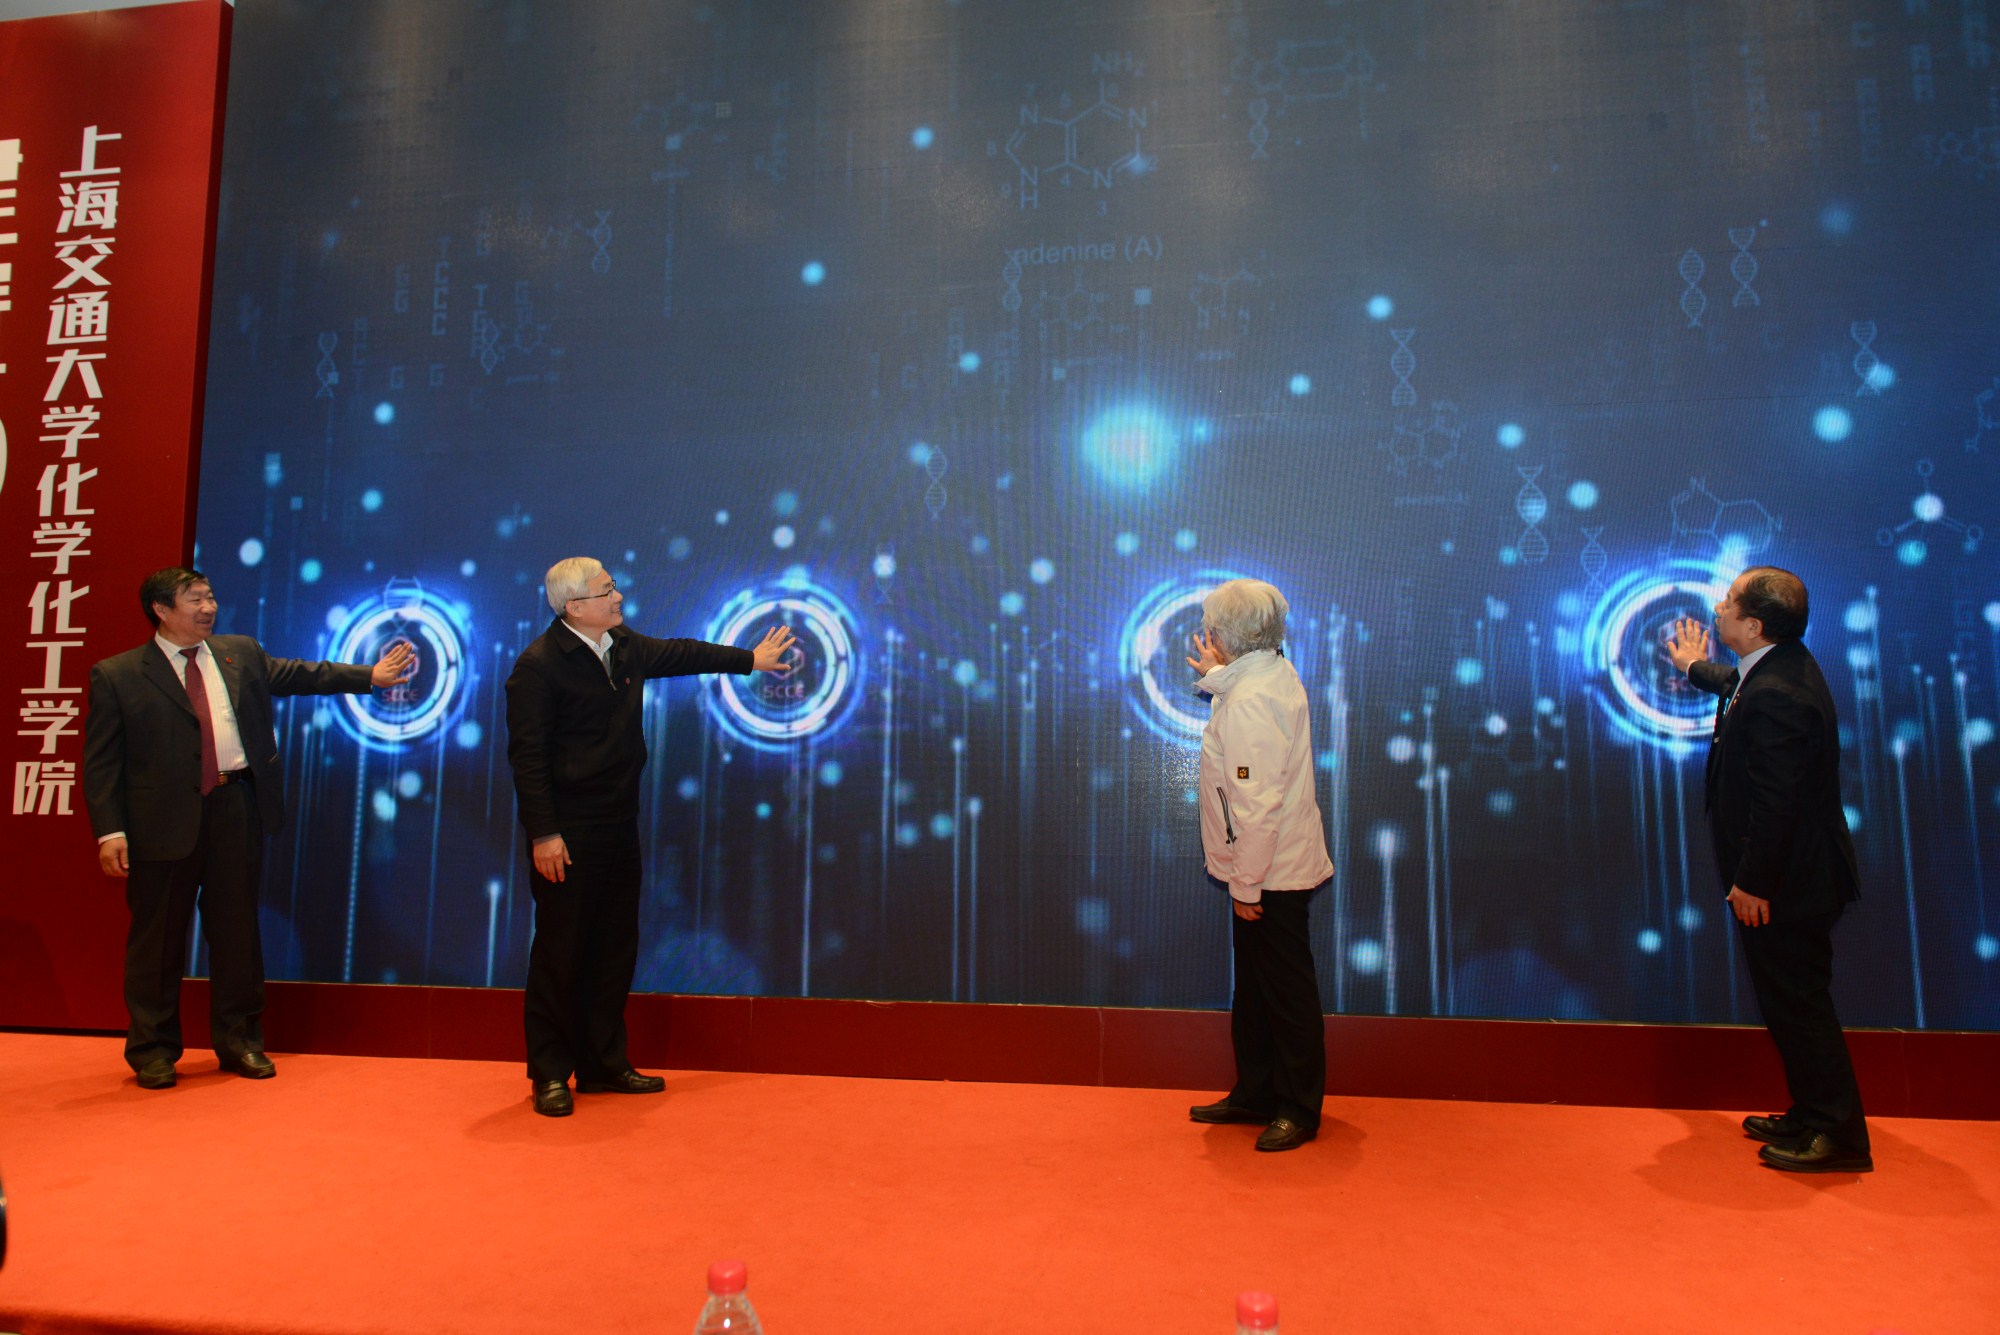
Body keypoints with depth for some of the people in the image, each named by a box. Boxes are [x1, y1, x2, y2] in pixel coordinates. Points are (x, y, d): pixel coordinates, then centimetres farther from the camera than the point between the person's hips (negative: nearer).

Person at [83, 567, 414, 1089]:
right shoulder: (116, 675, 0)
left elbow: (300, 675, 14)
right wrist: (110, 832, -10)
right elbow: (100, 763, -2)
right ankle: (153, 1050, 24)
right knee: (158, 937, 7)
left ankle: (238, 1041, 23)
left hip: (236, 810, 3)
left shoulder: (242, 654, 12)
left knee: (237, 928, 10)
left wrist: (369, 677, 4)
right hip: (163, 820, -3)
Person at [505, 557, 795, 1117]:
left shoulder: (627, 648, 9)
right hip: (567, 834, -8)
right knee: (559, 953, 0)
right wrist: (543, 834, -18)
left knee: (615, 949, 12)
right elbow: (527, 755, -14)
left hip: (619, 827, 8)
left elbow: (680, 654, 27)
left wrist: (750, 659, 35)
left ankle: (604, 1065, 23)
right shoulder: (538, 665, -13)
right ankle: (551, 1074, 13)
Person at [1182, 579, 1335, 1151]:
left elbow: (1258, 804, -26)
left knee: (1287, 992, 3)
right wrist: (1217, 678, 22)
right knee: (1253, 987, 19)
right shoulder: (1274, 672, 6)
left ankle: (1299, 1110, 17)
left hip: (1273, 875, -10)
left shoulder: (1250, 699, -24)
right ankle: (1254, 1094, 31)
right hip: (1270, 870, 10)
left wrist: (1247, 885, -21)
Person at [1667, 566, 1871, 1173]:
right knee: (1793, 1002, 18)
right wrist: (1697, 667, 52)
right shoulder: (1782, 664, 6)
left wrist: (1751, 882, -22)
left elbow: (1776, 802, -28)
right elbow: (1741, 686, 33)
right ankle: (1813, 1118, 30)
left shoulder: (1776, 696, -27)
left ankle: (1838, 1134, 10)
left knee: (1796, 1003, 0)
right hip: (1794, 873, 11)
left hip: (1783, 881, -11)